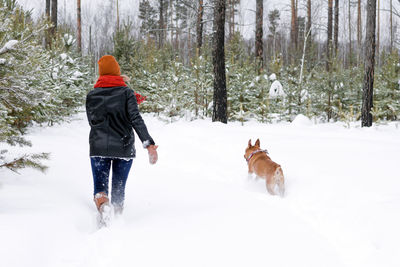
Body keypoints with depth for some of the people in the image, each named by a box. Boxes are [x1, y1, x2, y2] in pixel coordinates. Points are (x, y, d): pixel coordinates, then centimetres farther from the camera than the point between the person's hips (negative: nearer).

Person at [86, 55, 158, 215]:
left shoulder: (91, 95, 4)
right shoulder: (126, 93, -4)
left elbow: (92, 121, 12)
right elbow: (136, 119, -14)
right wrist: (149, 144, -19)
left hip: (98, 148, 1)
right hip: (123, 148, -1)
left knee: (100, 188, 0)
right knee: (118, 189, 12)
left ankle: (101, 202, -32)